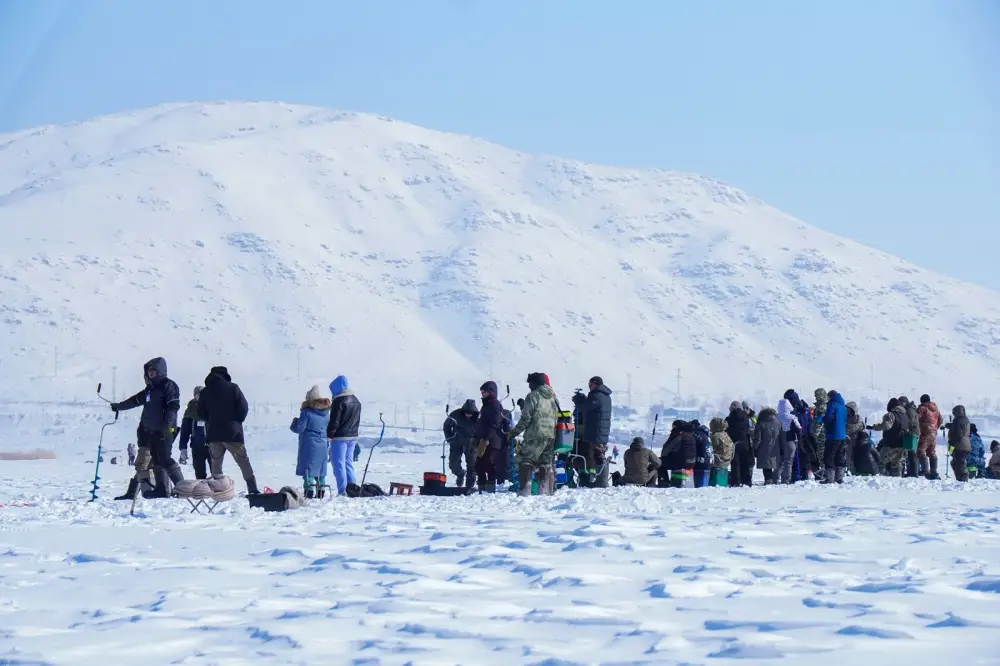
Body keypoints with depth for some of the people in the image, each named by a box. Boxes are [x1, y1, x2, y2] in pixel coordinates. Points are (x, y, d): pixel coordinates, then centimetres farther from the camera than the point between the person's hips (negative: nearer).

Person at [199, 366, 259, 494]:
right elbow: (244, 408, -6)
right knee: (243, 461, 4)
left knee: (216, 463, 12)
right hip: (232, 433, -2)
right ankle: (253, 490, -1)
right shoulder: (233, 388, -6)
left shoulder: (204, 392, 2)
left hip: (213, 434, 2)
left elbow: (201, 414, 6)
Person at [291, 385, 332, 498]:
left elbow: (299, 428, -13)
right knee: (320, 468, 14)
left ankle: (309, 490, -11)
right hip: (322, 445, 6)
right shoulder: (326, 413, 5)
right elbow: (329, 429, 15)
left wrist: (294, 423, 7)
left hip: (308, 445, -6)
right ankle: (321, 491, 17)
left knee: (307, 468, -3)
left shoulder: (307, 412, -14)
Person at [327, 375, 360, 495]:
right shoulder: (356, 401, 12)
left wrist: (329, 435, -7)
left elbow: (334, 421, -17)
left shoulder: (339, 401, -15)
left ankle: (343, 491, -9)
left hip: (340, 437, -8)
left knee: (338, 464, -4)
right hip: (353, 437, 8)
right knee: (348, 463, 14)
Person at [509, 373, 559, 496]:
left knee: (525, 460, -2)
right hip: (551, 435, 7)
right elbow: (557, 416, 18)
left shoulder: (533, 396, -7)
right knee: (546, 463, 12)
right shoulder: (553, 397, 15)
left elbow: (526, 418, -10)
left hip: (536, 435, -7)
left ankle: (524, 489, -11)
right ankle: (547, 490, 10)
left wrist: (514, 432, -2)